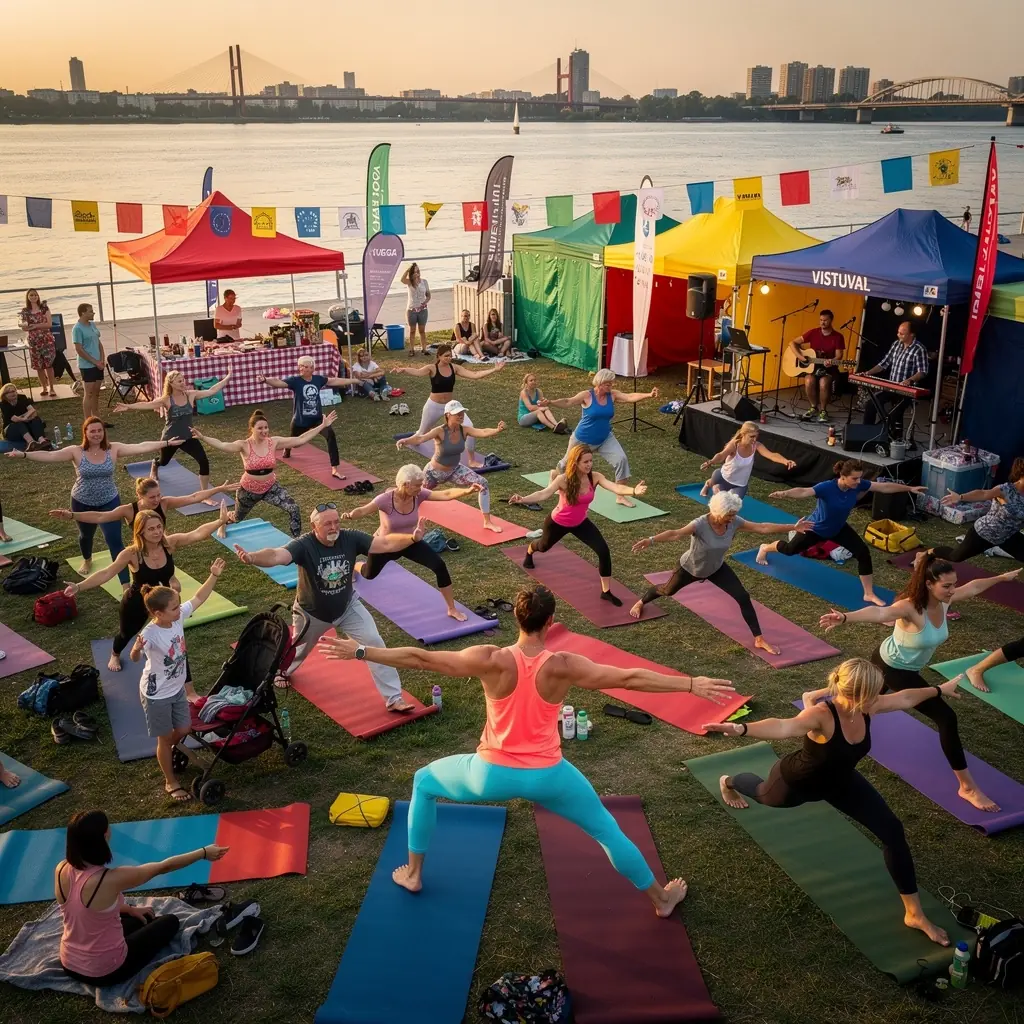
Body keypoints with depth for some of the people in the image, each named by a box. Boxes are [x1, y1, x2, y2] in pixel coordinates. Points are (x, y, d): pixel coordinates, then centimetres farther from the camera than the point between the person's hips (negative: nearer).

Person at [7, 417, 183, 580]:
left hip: (109, 502, -1)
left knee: (115, 542, -9)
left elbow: (140, 447, -20)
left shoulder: (114, 449, -13)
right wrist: (24, 454, -33)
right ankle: (87, 561, 61)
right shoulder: (76, 452, -14)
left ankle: (126, 584, -6)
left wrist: (166, 443, -29)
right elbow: (49, 456, -21)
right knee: (86, 535, 27)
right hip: (82, 503, 1)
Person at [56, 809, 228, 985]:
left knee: (139, 918, 28)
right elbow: (163, 867, -17)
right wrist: (204, 853, -4)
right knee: (170, 921, 14)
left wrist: (129, 909, 16)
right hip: (104, 972, -7)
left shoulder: (61, 870, -12)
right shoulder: (110, 880, -31)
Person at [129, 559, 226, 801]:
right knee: (165, 737, 11)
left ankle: (168, 755, 53)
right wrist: (136, 649, -69)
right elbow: (134, 658, -47)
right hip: (156, 695, -6)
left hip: (177, 689, 7)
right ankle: (171, 782, 31)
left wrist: (214, 575, -14)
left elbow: (199, 598, -5)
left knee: (184, 730, 20)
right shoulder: (150, 634, -33)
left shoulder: (178, 617, -14)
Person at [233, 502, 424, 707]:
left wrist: (412, 538, -43)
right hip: (312, 612, -2)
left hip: (348, 607, 2)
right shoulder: (304, 545, -33)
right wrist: (252, 558, -71)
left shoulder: (351, 539, -23)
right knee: (299, 650, 25)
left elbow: (385, 543, -26)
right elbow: (277, 555, -50)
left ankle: (393, 698, 0)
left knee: (374, 643, -10)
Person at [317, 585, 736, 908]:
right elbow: (631, 678, -16)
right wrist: (693, 684, -10)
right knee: (607, 829, 23)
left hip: (491, 774, 0)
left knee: (424, 783, 29)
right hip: (547, 777, 0)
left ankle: (413, 873, 38)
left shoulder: (492, 660, -17)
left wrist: (360, 652, -7)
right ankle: (661, 899, 37)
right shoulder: (564, 666, -17)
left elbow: (420, 659, -15)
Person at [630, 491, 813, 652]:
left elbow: (763, 527, -18)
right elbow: (675, 534, -55)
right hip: (690, 568, -4)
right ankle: (640, 603, 53)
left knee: (743, 598, -7)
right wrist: (651, 540, -72)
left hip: (716, 569, 4)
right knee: (667, 590, 21)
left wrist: (793, 527, -17)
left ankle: (759, 640, 2)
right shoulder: (700, 525, -40)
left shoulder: (734, 523, -24)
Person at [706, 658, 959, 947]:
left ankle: (914, 914, 10)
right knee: (765, 795, 29)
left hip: (840, 781, 5)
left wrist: (939, 690, 15)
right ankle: (728, 782, 68)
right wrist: (741, 728, -86)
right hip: (797, 781, -5)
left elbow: (905, 698, 0)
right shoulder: (822, 715, -45)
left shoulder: (867, 707, -23)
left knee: (892, 831, -6)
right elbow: (784, 726, -67)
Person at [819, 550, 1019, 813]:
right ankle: (967, 787, -5)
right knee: (946, 717, -14)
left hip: (906, 668, 9)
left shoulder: (944, 601, -15)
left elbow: (974, 587, 7)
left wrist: (1003, 577, 21)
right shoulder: (911, 607, -38)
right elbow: (879, 612, -59)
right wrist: (845, 617, -77)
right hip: (892, 668, -9)